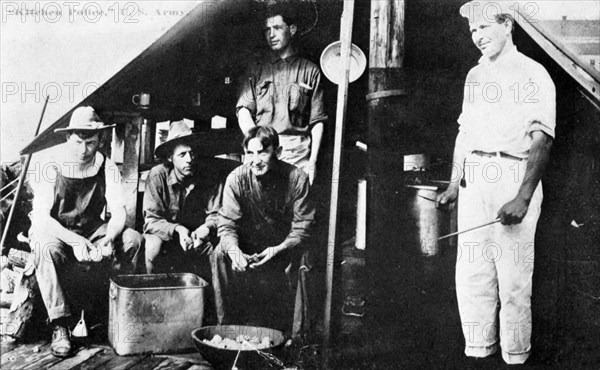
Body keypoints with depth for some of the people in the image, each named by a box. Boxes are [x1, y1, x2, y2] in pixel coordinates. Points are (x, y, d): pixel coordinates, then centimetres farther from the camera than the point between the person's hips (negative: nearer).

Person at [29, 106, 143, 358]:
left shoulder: (107, 167, -7)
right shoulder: (51, 167, -16)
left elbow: (118, 212, -12)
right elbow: (41, 217, -22)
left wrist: (108, 239, -34)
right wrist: (74, 241, -39)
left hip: (92, 230, 3)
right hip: (54, 231, -3)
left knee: (134, 239, -20)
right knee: (47, 248, -37)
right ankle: (59, 325, -32)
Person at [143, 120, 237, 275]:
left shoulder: (209, 174, -12)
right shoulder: (157, 176, -16)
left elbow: (215, 214, -9)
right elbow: (151, 221, -17)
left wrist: (207, 228, -32)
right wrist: (177, 230, -34)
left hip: (198, 234, 1)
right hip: (166, 234, -1)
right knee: (154, 247, -31)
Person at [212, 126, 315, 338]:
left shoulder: (296, 179, -15)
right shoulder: (237, 179, -12)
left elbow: (302, 229, -15)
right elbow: (227, 225, -13)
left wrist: (279, 249, -33)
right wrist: (234, 250, -36)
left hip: (285, 250, -1)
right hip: (246, 250, 1)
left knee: (299, 262, -31)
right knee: (221, 254, -26)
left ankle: (296, 335, -15)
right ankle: (227, 323, -13)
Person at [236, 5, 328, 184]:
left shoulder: (309, 70, 10)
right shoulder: (257, 70, 15)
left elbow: (317, 122, 7)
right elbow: (243, 110, 6)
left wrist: (313, 161, -2)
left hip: (298, 151, -1)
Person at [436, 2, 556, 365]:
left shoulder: (533, 74, -4)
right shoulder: (475, 75, 18)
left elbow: (541, 140, -12)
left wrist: (523, 197, -21)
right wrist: (455, 184, 17)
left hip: (514, 175, -6)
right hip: (474, 176, 6)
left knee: (513, 276, -4)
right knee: (471, 270, 6)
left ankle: (515, 355, 6)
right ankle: (477, 349, 16)